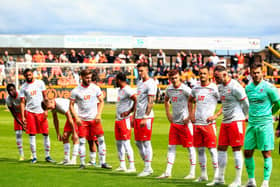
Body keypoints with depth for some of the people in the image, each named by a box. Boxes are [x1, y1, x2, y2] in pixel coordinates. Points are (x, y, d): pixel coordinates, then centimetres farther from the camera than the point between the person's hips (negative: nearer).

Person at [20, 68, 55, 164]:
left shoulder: (40, 83, 4)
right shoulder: (23, 87, 3)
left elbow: (45, 97, 5)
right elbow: (22, 102, 3)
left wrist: (46, 110, -5)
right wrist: (23, 117, -4)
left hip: (41, 112, 0)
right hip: (30, 112, 0)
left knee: (46, 134, -1)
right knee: (32, 134, 0)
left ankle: (47, 156, 6)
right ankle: (34, 157, 7)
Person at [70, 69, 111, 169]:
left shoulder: (95, 88, 1)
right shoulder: (76, 91, -4)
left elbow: (101, 101, 9)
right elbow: (71, 105, 1)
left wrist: (98, 114, -3)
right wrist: (76, 117, -10)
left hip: (94, 118, 2)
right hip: (82, 119, -1)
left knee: (101, 139, -3)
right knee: (82, 141, -2)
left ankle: (103, 162, 2)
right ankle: (82, 163, 8)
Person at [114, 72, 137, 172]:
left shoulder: (127, 90, -15)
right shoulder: (119, 90, 16)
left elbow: (136, 100, -24)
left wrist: (129, 112, -20)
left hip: (125, 119, -10)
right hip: (118, 119, 10)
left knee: (126, 142, -11)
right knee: (119, 142, 12)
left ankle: (132, 166, -8)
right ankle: (122, 165, 18)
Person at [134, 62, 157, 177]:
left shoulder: (150, 84, -10)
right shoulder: (139, 83, 17)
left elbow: (150, 102, -16)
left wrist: (145, 118, -20)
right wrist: (134, 116, 20)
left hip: (146, 117, -9)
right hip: (138, 117, 9)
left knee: (146, 142, -6)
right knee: (138, 142, 10)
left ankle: (148, 168, -2)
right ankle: (147, 166, 18)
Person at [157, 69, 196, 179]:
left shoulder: (185, 89, -14)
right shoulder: (169, 89, 7)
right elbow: (166, 101, 28)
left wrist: (190, 117, -17)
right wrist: (168, 114, 17)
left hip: (185, 123, -7)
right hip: (174, 122, 7)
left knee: (190, 147, 1)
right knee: (171, 147, 6)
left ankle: (192, 173, 7)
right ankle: (168, 172, 11)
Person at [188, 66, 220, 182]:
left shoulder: (214, 89, -7)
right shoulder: (196, 89, 11)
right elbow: (190, 101, 30)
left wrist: (216, 115, -12)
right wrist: (191, 114, 17)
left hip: (208, 123, -6)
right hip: (197, 123, 6)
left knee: (212, 149, -6)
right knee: (200, 150, 9)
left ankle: (216, 175, -2)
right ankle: (203, 175, 18)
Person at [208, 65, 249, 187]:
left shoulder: (235, 87, -16)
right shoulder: (220, 87, 11)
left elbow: (245, 104, -9)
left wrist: (240, 117, 2)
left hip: (236, 121, -9)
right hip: (225, 122, 9)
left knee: (236, 149, -4)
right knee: (221, 148, 8)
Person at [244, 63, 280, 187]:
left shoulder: (268, 87, -8)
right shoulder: (248, 88, 9)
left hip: (265, 124, -6)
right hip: (251, 124, 6)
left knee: (266, 154, -4)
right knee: (247, 152, 6)